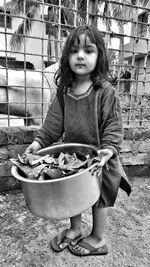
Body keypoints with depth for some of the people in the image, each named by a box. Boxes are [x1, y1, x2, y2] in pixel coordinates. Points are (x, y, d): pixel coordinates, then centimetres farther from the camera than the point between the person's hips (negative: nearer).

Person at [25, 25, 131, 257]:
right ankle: (75, 230, 45)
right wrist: (39, 141, -11)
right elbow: (54, 122, -2)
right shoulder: (64, 90, -2)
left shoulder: (105, 91, -15)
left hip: (98, 158, -4)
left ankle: (98, 239, 38)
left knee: (99, 197, 14)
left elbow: (114, 126, -14)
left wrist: (109, 148, -27)